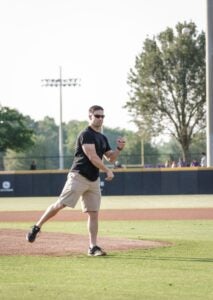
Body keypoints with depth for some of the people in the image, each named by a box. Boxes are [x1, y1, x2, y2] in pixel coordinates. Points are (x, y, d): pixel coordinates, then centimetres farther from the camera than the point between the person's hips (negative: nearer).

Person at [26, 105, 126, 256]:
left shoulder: (103, 138, 17)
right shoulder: (86, 135, -10)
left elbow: (111, 158, 22)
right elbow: (92, 157, -19)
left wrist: (119, 148, 3)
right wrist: (107, 170, -18)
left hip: (94, 180, 7)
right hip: (79, 176, -7)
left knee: (94, 214, 2)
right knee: (60, 205, -11)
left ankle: (93, 247, 3)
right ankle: (36, 227, 3)